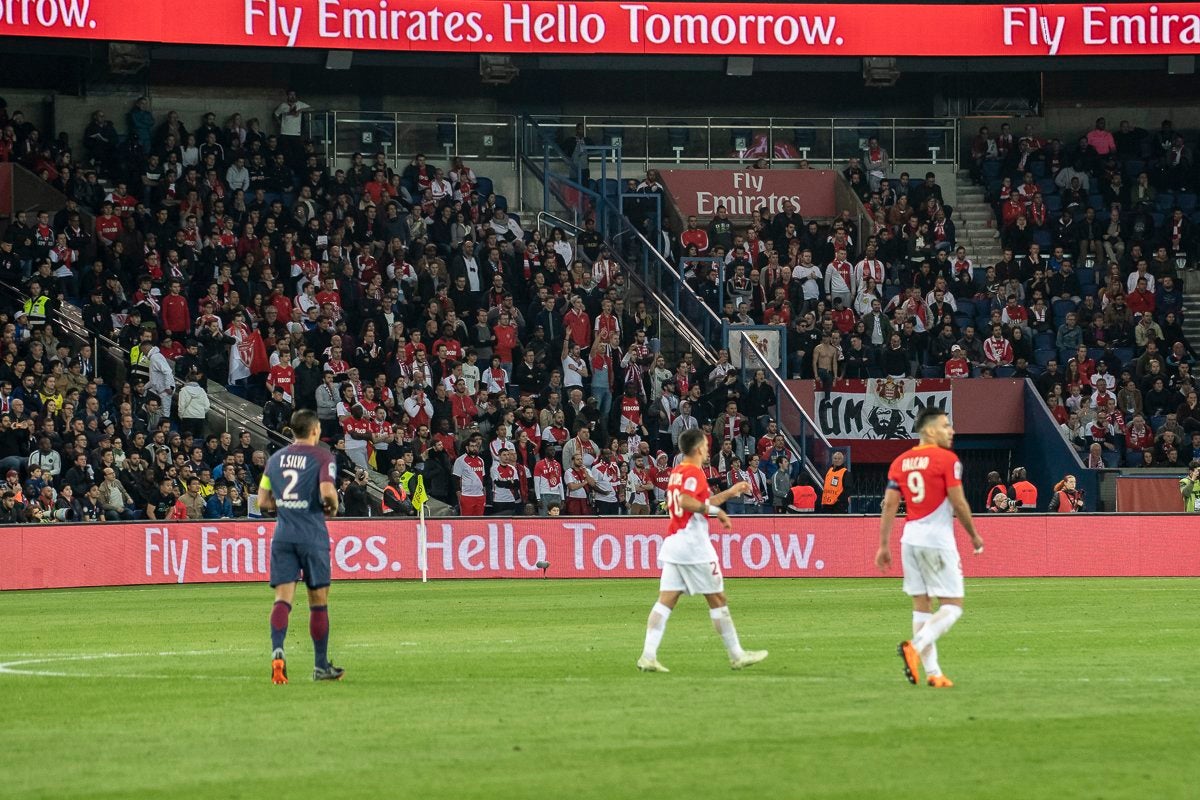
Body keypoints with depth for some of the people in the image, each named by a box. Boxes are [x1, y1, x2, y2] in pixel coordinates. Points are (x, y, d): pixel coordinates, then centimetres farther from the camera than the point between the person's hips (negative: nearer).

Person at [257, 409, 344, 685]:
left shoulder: (275, 459, 11)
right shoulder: (322, 457, -3)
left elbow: (263, 502, 11)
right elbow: (327, 491, -19)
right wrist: (332, 507, 2)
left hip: (282, 535, 3)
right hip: (312, 535, -3)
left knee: (282, 598, -4)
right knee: (318, 600, 8)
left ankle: (277, 650, -29)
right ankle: (321, 666, 15)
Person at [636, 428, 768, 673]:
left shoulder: (677, 472, 18)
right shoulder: (694, 472, -10)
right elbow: (686, 502, -25)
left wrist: (729, 492, 32)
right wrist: (716, 510, -16)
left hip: (673, 543, 8)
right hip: (694, 543, -8)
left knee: (665, 601, 0)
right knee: (717, 600, 2)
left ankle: (648, 655, -12)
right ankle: (737, 655, 10)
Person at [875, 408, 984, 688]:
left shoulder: (900, 462, 9)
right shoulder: (947, 459, -7)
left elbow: (889, 505, 6)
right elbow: (958, 504, -9)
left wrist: (883, 546, 10)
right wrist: (974, 536, 5)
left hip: (910, 538, 6)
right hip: (938, 539, -6)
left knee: (921, 605, 10)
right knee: (952, 606, -1)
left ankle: (932, 672, 8)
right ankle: (915, 646, -23)